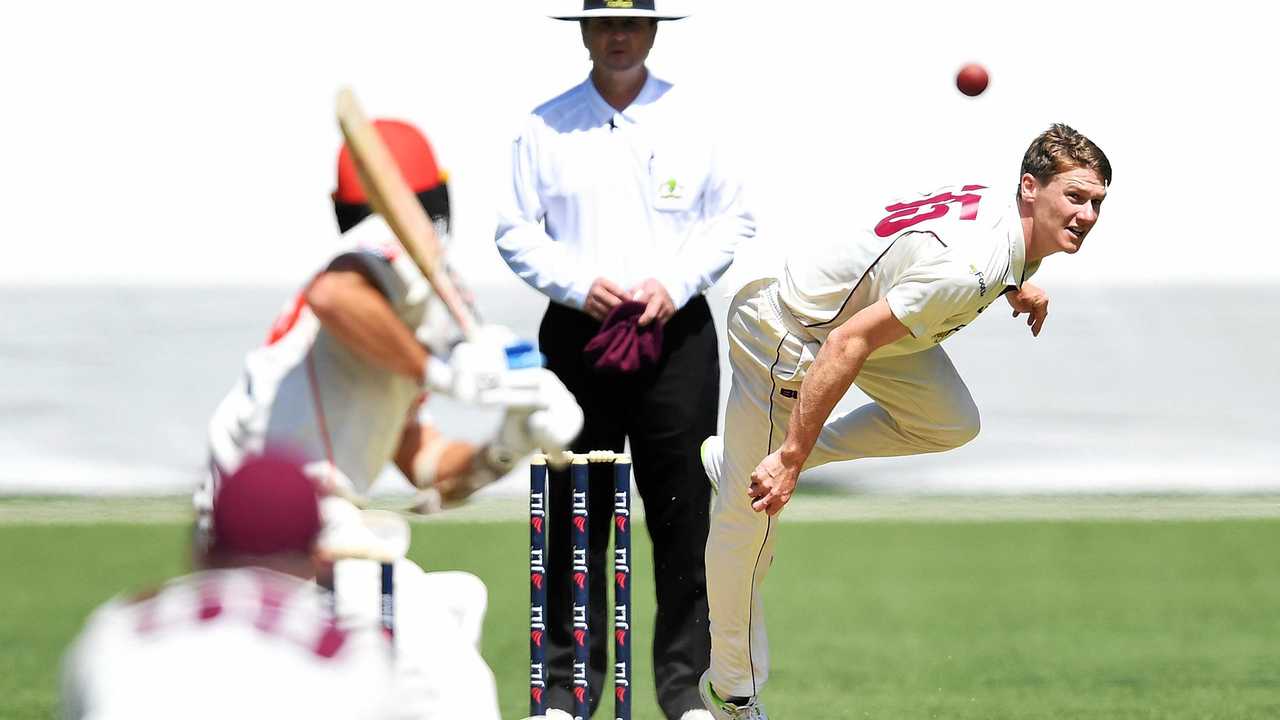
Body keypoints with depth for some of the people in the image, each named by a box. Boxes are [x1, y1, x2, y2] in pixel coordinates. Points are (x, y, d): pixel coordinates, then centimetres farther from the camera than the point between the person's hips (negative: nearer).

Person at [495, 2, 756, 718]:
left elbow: (733, 220, 8)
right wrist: (577, 285, -10)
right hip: (578, 331, 0)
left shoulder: (695, 122, 8)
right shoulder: (545, 128, 7)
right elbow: (516, 231, 6)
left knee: (682, 512, -1)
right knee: (575, 516, -1)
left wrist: (675, 283, -7)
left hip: (676, 332, 0)